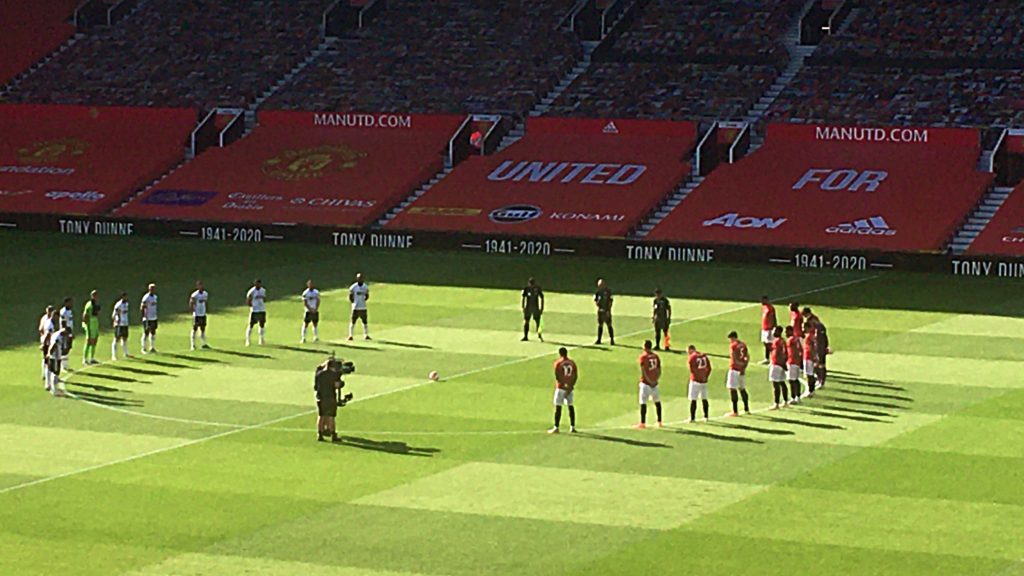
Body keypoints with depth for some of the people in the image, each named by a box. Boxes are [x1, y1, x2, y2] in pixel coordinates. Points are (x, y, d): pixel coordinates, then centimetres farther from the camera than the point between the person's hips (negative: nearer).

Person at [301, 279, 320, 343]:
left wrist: (316, 309, -10)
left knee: (315, 324, 9)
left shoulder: (316, 292, 5)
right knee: (305, 324, -6)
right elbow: (305, 303, -10)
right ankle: (303, 338, -6)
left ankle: (315, 337, 19)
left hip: (315, 311, 4)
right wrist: (310, 309, -15)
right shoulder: (305, 293, -7)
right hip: (308, 311, -4)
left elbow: (318, 301, 4)